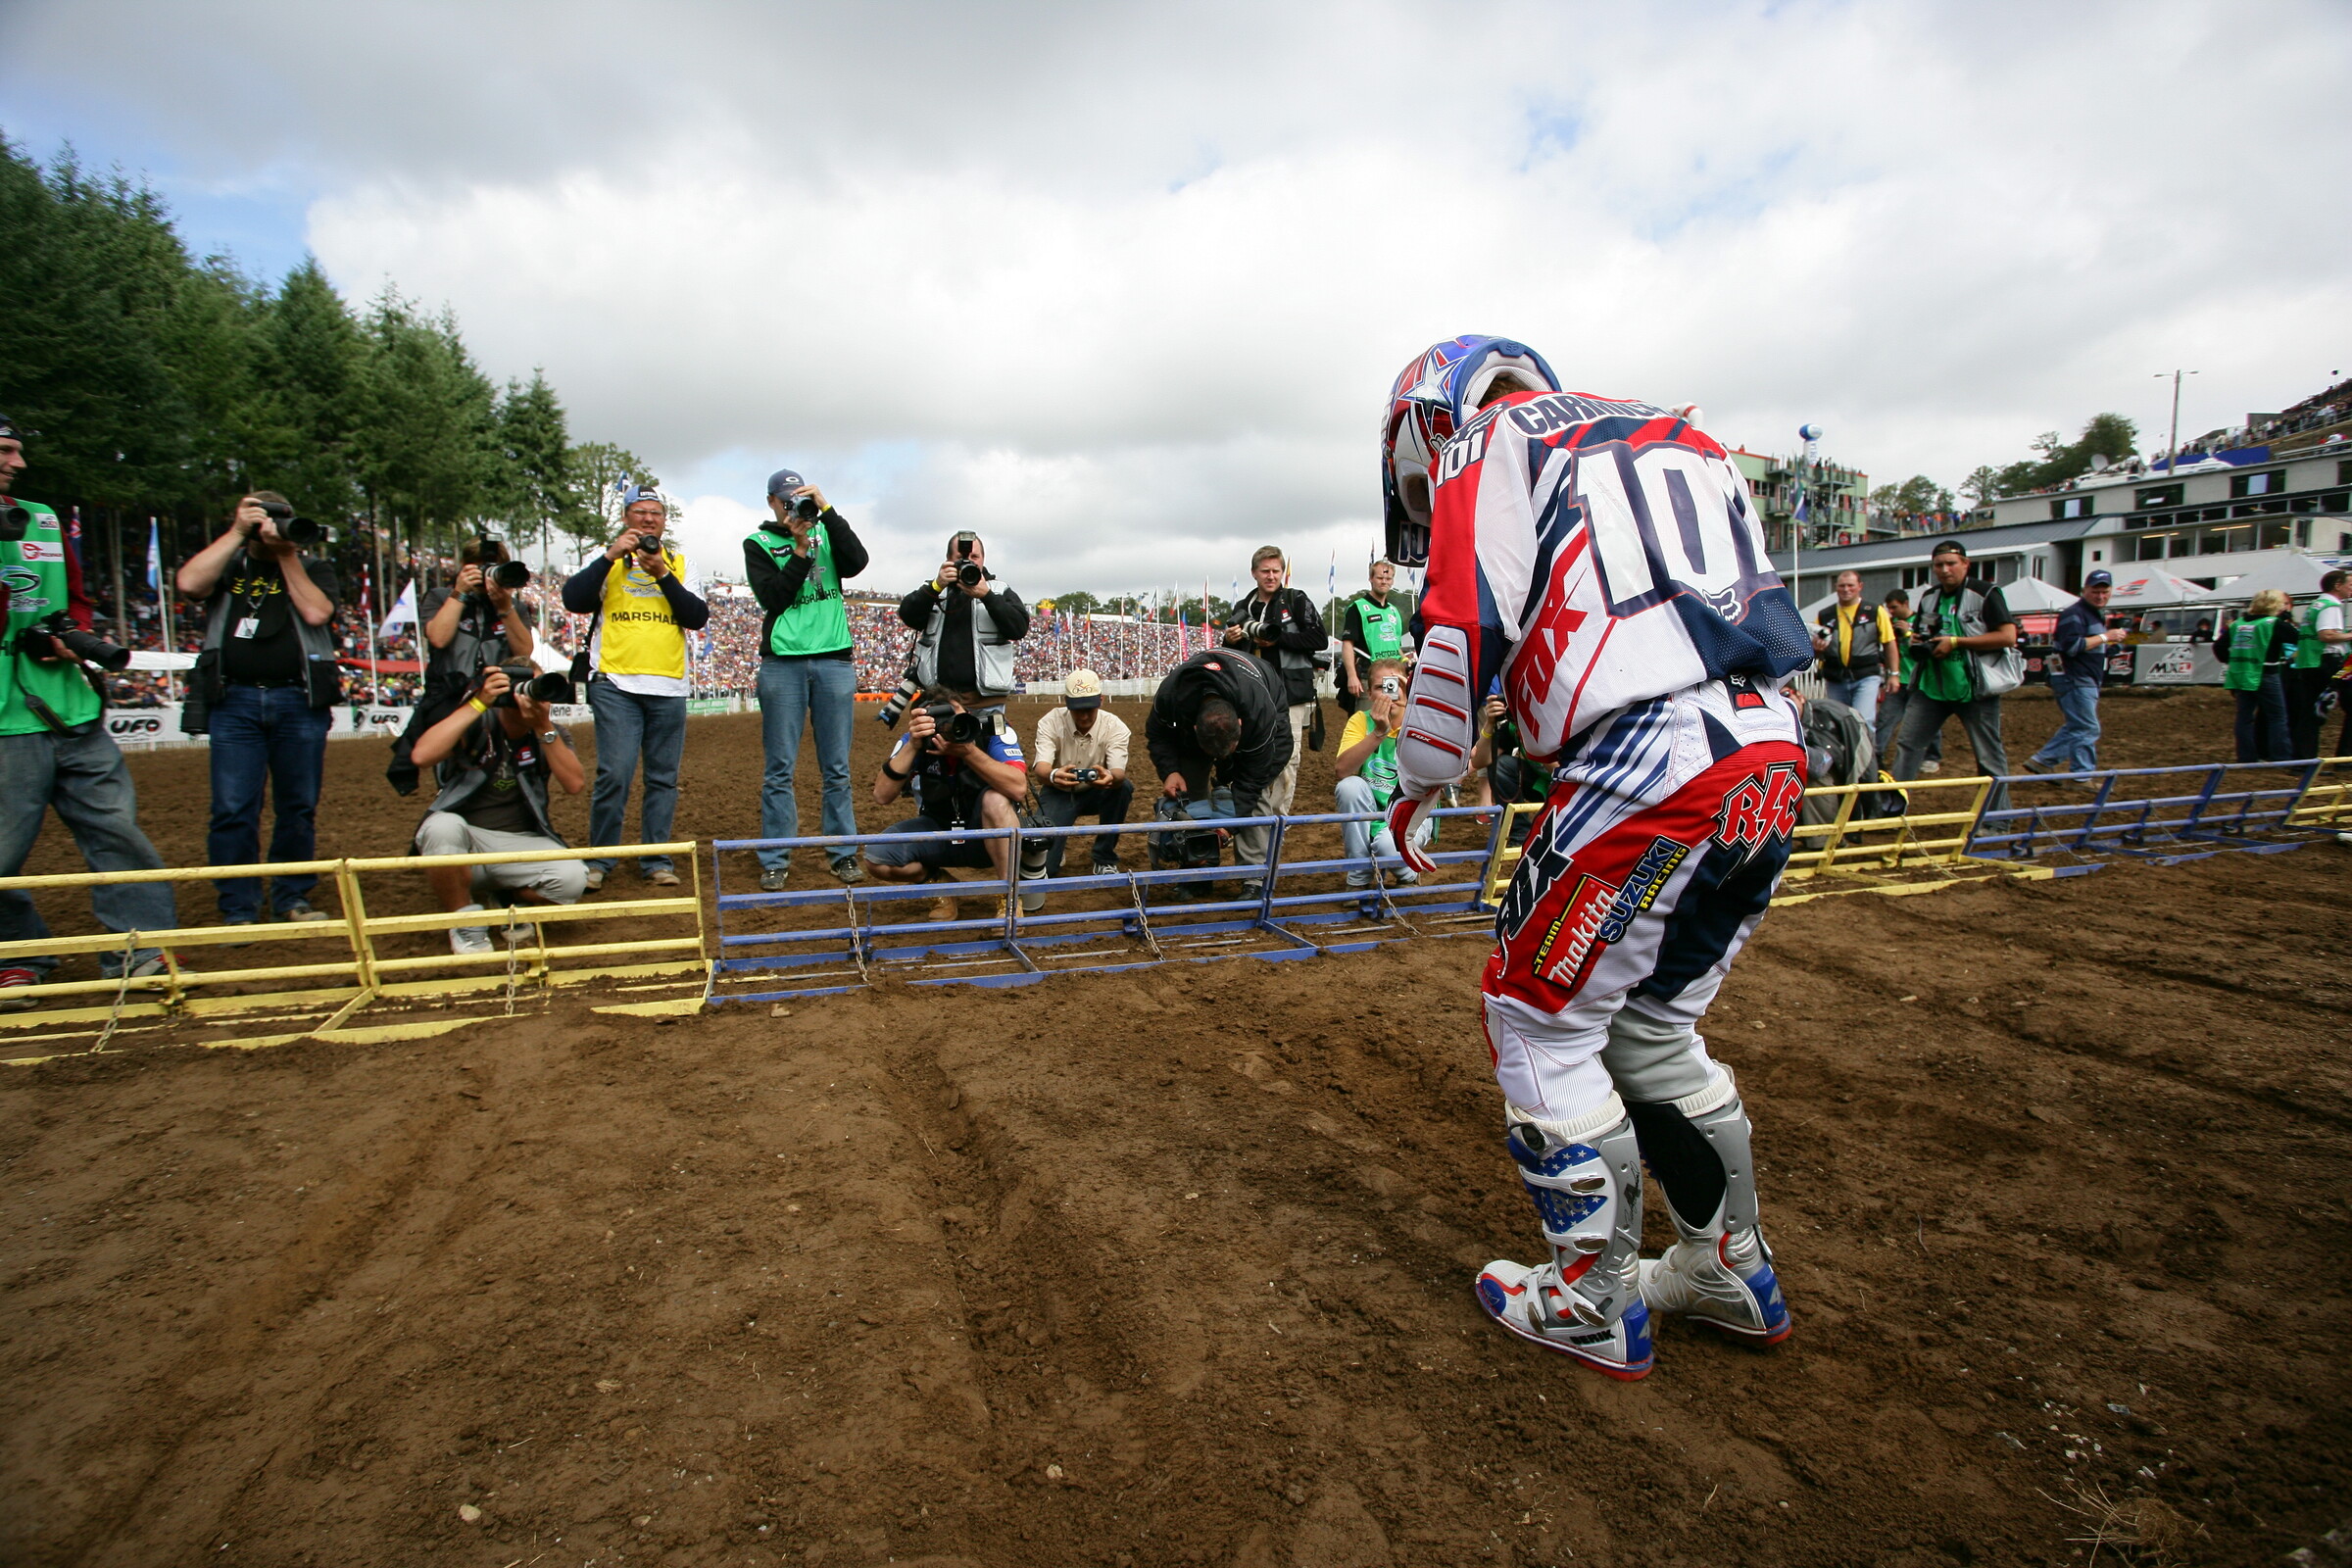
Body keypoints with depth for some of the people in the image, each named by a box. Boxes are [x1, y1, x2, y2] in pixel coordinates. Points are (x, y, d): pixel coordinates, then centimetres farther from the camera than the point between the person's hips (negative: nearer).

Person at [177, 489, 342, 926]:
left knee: (299, 807, 6)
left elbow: (317, 613, -7)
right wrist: (236, 534, -5)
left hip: (299, 702, 0)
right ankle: (237, 910, 5)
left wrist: (287, 555, -5)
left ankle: (292, 898, 18)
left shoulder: (313, 569, 12)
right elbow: (189, 583, -8)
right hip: (234, 701, 0)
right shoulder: (228, 565, 14)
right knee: (233, 810, -3)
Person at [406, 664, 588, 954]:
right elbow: (422, 756, -26)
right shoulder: (476, 725, -6)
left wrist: (544, 728, -24)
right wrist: (478, 703, -25)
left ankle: (512, 901, 7)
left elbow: (575, 784, -15)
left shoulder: (550, 733, 2)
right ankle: (465, 922, -12)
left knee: (573, 878, -29)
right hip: (464, 843, -1)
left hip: (522, 844, 1)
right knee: (443, 826, -36)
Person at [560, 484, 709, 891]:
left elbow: (698, 618, 1)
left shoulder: (680, 564, 15)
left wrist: (663, 575, -8)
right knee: (615, 774, -9)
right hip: (615, 685, -2)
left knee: (663, 778, 3)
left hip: (668, 688, 2)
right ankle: (599, 860, 3)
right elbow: (573, 599, -6)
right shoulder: (607, 560, 11)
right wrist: (611, 555, -11)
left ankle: (656, 860, 12)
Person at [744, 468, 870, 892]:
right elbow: (773, 597, -5)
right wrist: (800, 548, -9)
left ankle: (842, 853, 11)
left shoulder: (826, 532, 13)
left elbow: (856, 562, -7)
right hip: (782, 662, -1)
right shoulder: (758, 544, 8)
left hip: (835, 660, 1)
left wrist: (827, 509, -9)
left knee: (837, 768, 4)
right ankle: (775, 860, 6)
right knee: (779, 768, 0)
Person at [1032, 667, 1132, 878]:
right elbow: (1041, 766, -32)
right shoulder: (1050, 723, -19)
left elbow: (1119, 772, -33)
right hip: (1058, 794, -1)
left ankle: (1105, 859, -13)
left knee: (1124, 786, -33)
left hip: (1095, 793, 2)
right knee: (1042, 866, -22)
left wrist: (1111, 777, -59)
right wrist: (1053, 775, -58)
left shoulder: (1115, 726, -18)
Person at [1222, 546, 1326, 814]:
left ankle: (1279, 817, 4)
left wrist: (1277, 639, -11)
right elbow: (1232, 655, 23)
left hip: (1291, 693, -4)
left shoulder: (1297, 600, 2)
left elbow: (1320, 639, -7)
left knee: (1287, 757, -4)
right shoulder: (1243, 608, 15)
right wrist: (1230, 640, -1)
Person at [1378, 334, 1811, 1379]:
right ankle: (1732, 1275, 33)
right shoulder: (1680, 436, 28)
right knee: (1655, 1026, 22)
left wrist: (1416, 789, 7)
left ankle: (1595, 1306, 18)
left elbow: (1464, 633, -5)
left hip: (1648, 767, -8)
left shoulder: (1487, 443, 6)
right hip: (1771, 752, 8)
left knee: (1544, 1024, 7)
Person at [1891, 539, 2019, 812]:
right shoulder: (1929, 597, 13)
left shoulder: (1985, 593, -6)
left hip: (1974, 689, -5)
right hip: (1931, 686, 6)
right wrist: (1916, 640, 3)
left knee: (1989, 756, 3)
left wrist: (1955, 642, -17)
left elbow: (2008, 636, -15)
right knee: (1906, 744, 2)